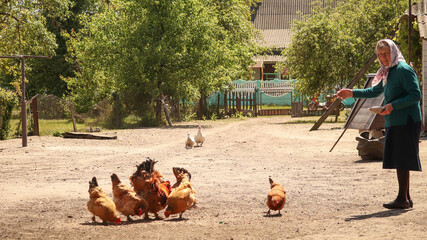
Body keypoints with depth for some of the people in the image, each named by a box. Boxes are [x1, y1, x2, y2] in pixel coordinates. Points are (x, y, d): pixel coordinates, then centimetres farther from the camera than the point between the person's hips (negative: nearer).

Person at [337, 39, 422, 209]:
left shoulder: (404, 70, -12)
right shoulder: (387, 73, 17)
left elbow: (415, 95, -17)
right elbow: (375, 91, 31)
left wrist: (393, 105, -23)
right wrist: (352, 93, 23)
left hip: (406, 122, -9)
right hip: (393, 123, 9)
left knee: (401, 160, -8)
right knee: (397, 160, 10)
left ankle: (403, 199, -5)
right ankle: (405, 198, 15)